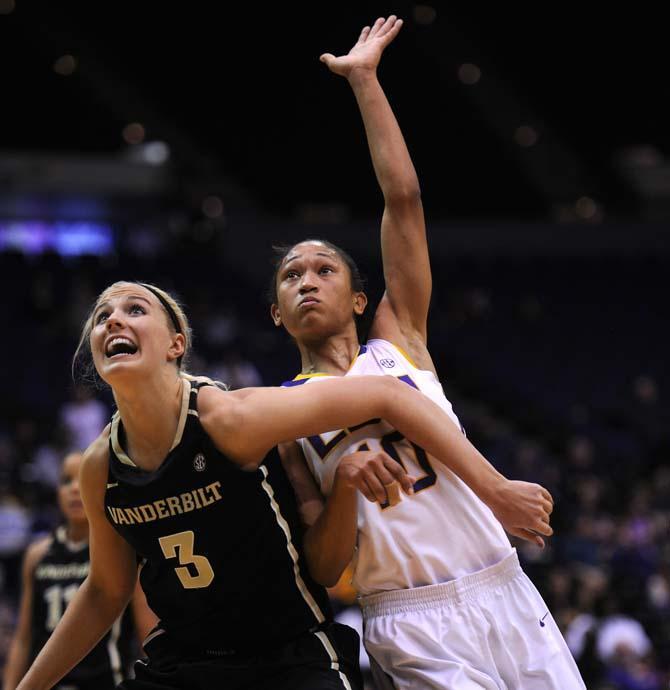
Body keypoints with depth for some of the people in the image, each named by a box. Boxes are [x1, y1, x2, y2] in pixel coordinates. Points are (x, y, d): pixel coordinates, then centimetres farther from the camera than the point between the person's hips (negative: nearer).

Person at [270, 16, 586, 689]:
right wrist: (345, 485, -18)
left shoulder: (399, 341, 12)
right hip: (413, 628, -3)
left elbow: (403, 198, 4)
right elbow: (323, 570, 0)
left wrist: (364, 79, 4)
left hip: (506, 596, 3)